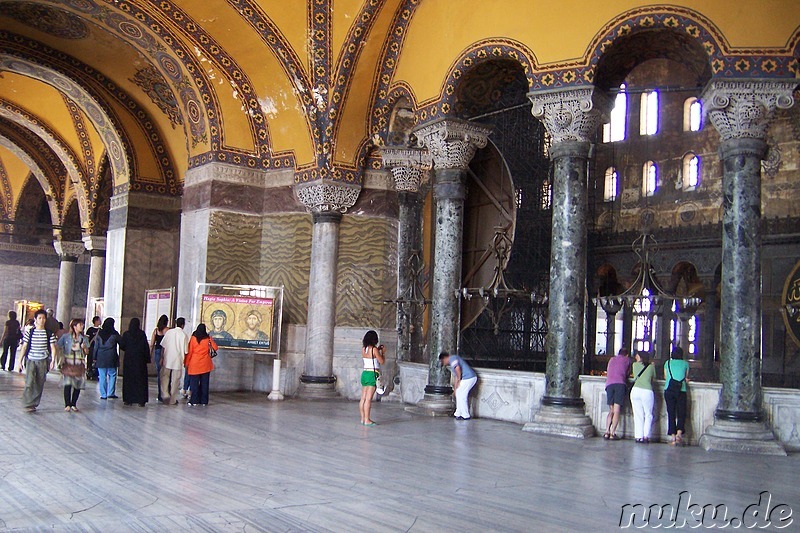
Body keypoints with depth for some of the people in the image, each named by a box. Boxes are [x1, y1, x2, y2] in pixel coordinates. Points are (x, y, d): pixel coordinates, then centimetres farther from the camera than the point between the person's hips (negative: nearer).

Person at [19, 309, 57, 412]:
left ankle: (34, 404, 16)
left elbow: (53, 348, 2)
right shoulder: (30, 332, 3)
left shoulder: (49, 334, 3)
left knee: (40, 384, 5)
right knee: (30, 382, -12)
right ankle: (28, 404, -7)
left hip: (43, 361, 1)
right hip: (31, 360, -1)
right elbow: (24, 347, 6)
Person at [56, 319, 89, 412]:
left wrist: (84, 347, -9)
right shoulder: (66, 336, 2)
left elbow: (87, 352, 11)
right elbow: (58, 347, 5)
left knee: (78, 385, 0)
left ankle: (73, 404, 11)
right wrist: (62, 357, -6)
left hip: (79, 365, 2)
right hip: (68, 363, -2)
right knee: (68, 384, -9)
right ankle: (67, 405, -2)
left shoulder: (84, 338, 9)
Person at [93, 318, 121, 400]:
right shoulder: (114, 334, -5)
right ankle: (111, 393, 4)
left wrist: (95, 357, 11)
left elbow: (96, 346, 5)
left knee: (102, 376, 5)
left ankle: (103, 395, 6)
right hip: (111, 357, -2)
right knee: (112, 375, 8)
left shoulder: (99, 333, 2)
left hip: (101, 357, 2)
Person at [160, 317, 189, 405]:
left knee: (164, 378, 16)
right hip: (178, 361, -2)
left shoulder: (169, 332, 0)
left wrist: (162, 358, 10)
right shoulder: (184, 335, -7)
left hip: (167, 360, 2)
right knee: (175, 380, 7)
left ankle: (165, 395, 1)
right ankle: (172, 400, 13)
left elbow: (163, 346, 1)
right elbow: (185, 351, -7)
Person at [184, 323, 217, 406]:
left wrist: (186, 363, 4)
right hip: (205, 364, 1)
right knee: (204, 383, 7)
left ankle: (194, 401, 0)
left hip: (195, 364, -1)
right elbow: (216, 348, 6)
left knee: (194, 383, 3)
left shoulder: (193, 338, -4)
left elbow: (189, 352, -3)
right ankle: (203, 401, 9)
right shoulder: (208, 338, -1)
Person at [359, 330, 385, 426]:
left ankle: (363, 418, 15)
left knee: (363, 398, 10)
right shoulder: (374, 349, -12)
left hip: (364, 373, 7)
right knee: (368, 399, -7)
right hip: (372, 374, -7)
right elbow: (381, 361, -7)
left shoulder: (363, 349, 7)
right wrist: (383, 352, 8)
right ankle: (367, 420, -6)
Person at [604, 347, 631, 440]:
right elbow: (628, 373, 25)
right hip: (620, 384, -3)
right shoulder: (627, 360, 19)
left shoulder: (612, 359, 27)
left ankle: (607, 432, -4)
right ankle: (612, 433, -13)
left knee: (611, 411, 10)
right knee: (616, 411, -5)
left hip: (609, 384, 3)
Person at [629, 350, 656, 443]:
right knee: (648, 415, 9)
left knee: (638, 415, 6)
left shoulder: (635, 365, 11)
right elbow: (653, 378, 21)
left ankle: (638, 436, 2)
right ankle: (646, 436, -2)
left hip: (635, 390, 1)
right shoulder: (651, 366, 11)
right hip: (647, 391, -1)